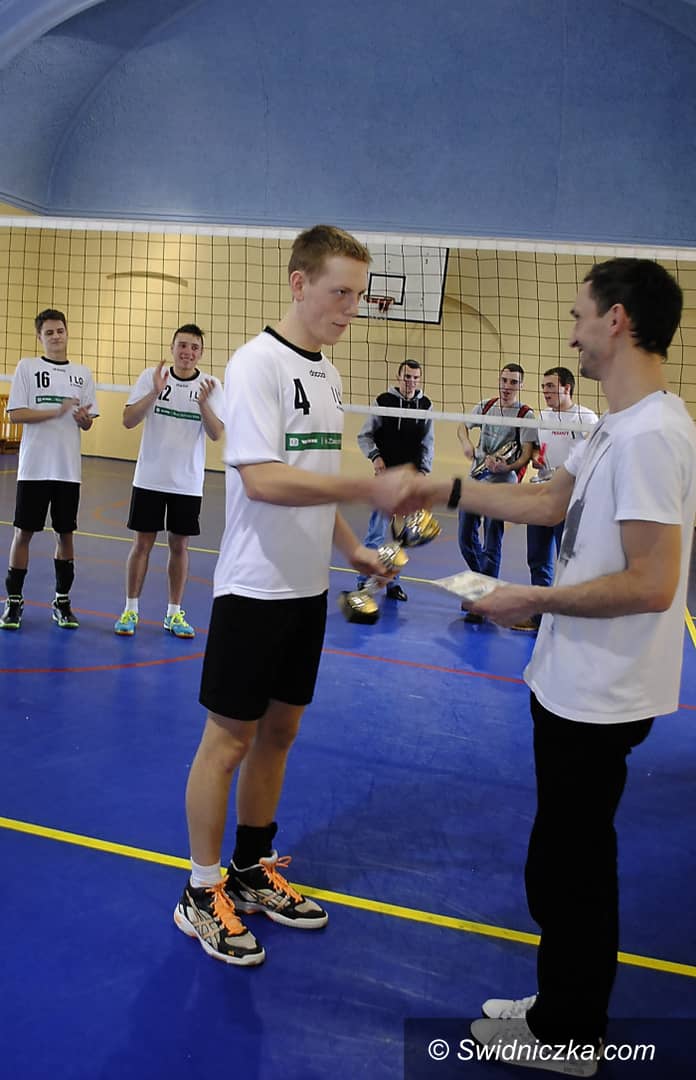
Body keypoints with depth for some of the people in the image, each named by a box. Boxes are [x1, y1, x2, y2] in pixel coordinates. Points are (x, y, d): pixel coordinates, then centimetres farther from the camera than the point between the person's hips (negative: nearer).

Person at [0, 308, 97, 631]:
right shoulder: (27, 367, 1)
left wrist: (83, 418, -12)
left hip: (69, 468, 3)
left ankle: (62, 601, 19)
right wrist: (56, 411, -17)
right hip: (34, 467, -3)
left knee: (65, 533, 7)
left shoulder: (83, 373, 10)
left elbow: (87, 423, 11)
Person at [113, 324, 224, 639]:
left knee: (180, 545, 8)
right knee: (142, 543, 4)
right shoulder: (151, 376, -3)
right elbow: (128, 421, -9)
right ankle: (131, 610, 16)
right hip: (150, 478, -1)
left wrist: (203, 403, -29)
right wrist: (155, 392, -23)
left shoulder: (211, 386, -3)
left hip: (188, 483, 1)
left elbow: (216, 434, -12)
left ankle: (174, 613, 19)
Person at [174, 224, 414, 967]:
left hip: (306, 589, 8)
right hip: (254, 589, -8)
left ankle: (252, 873, 31)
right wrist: (370, 488, -31)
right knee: (229, 740, 2)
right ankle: (201, 896, 17)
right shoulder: (258, 363, -15)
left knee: (278, 732, 15)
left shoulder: (327, 373, 11)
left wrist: (351, 549, 8)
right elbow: (262, 479, -26)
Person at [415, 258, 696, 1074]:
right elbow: (550, 502, 16)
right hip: (578, 686, 10)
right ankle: (565, 1010, 38)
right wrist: (439, 489, 14)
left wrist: (534, 600, -17)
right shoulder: (620, 426, 8)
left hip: (599, 699, -10)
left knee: (567, 868, 6)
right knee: (570, 862, 21)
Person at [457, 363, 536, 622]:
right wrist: (467, 444, 4)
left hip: (501, 484, -6)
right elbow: (462, 426, 25)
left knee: (492, 545, -6)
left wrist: (507, 467, -30)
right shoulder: (485, 407, 9)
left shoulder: (525, 415, -7)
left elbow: (527, 454, -11)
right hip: (475, 480, 6)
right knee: (466, 538, 11)